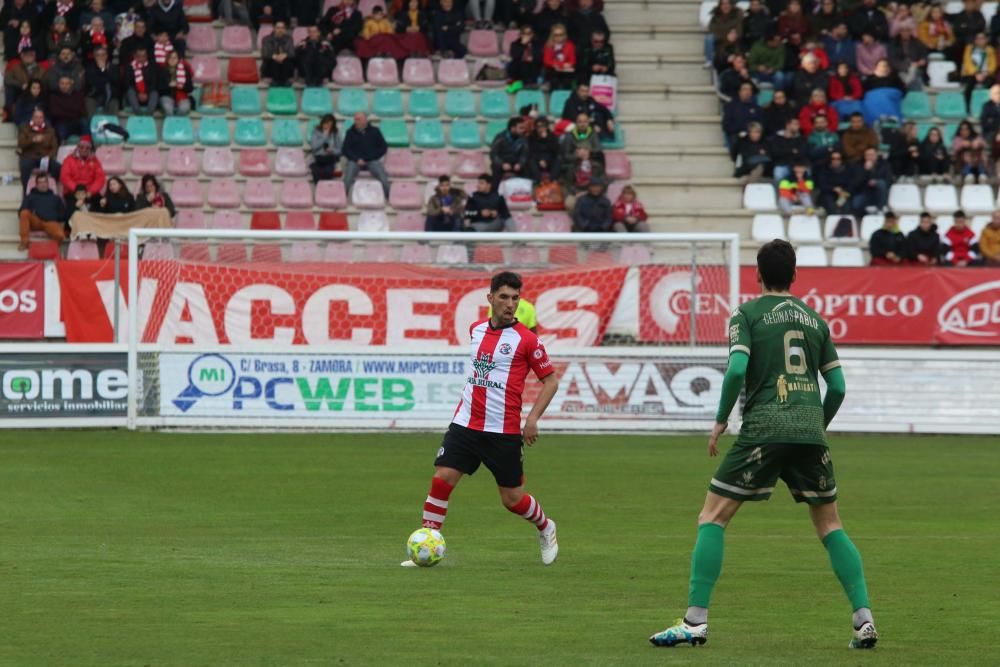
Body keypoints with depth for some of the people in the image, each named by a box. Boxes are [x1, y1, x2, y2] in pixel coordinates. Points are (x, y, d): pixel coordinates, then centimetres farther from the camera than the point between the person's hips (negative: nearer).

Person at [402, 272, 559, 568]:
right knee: (442, 479, -11)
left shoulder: (526, 339, -8)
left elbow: (550, 380, -3)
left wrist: (533, 419, -12)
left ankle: (545, 528, 35)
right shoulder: (476, 330, 8)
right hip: (465, 422, 4)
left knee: (512, 498, 4)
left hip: (504, 430, -4)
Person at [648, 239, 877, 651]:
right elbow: (837, 386, 15)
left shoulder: (747, 314, 4)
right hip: (810, 431, 4)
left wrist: (721, 420, 1)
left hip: (763, 429, -4)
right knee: (830, 526, 15)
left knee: (712, 518, 3)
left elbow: (737, 369, -11)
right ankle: (864, 619, 3)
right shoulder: (815, 319, 16)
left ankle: (696, 621, -7)